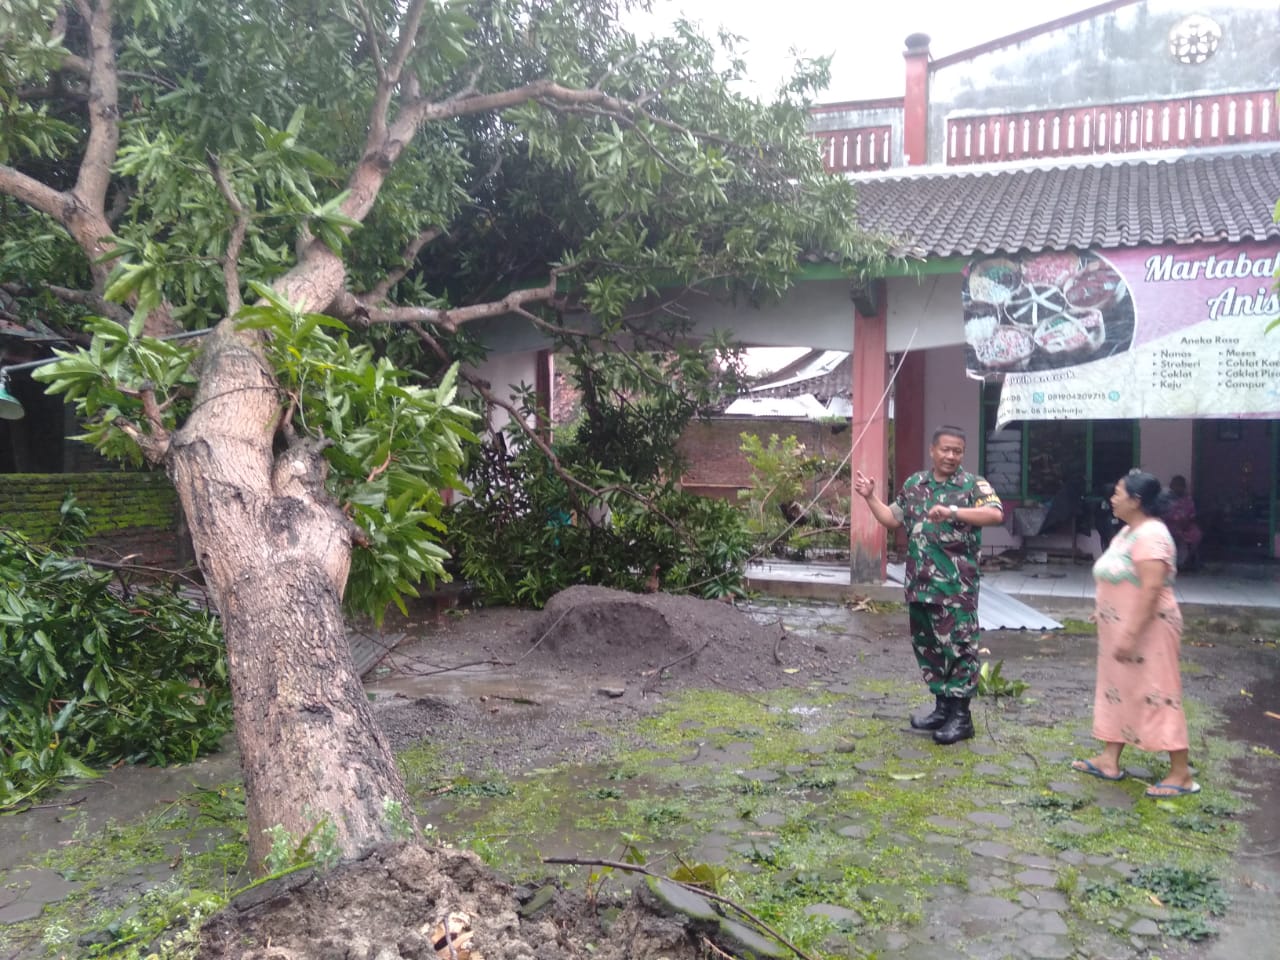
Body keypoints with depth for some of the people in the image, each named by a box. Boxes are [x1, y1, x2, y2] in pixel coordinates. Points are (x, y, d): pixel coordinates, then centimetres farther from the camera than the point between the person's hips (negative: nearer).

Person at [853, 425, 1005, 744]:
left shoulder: (973, 484, -4)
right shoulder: (914, 484, 12)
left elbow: (995, 514, -21)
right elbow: (893, 520, 20)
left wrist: (953, 512, -31)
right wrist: (870, 497, 10)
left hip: (956, 587, -6)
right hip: (920, 585, 6)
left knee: (958, 648, -3)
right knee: (927, 646, 13)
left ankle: (961, 715, 6)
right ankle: (943, 706, 26)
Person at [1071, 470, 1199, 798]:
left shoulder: (1150, 535, -21)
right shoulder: (1128, 531, 11)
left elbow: (1151, 588, -28)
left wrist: (1131, 634, -29)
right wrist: (1103, 610, 22)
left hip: (1146, 630, -10)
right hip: (1121, 628, 10)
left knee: (1157, 695, -4)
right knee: (1117, 690, 14)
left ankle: (1181, 774, 5)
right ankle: (1109, 760, 22)